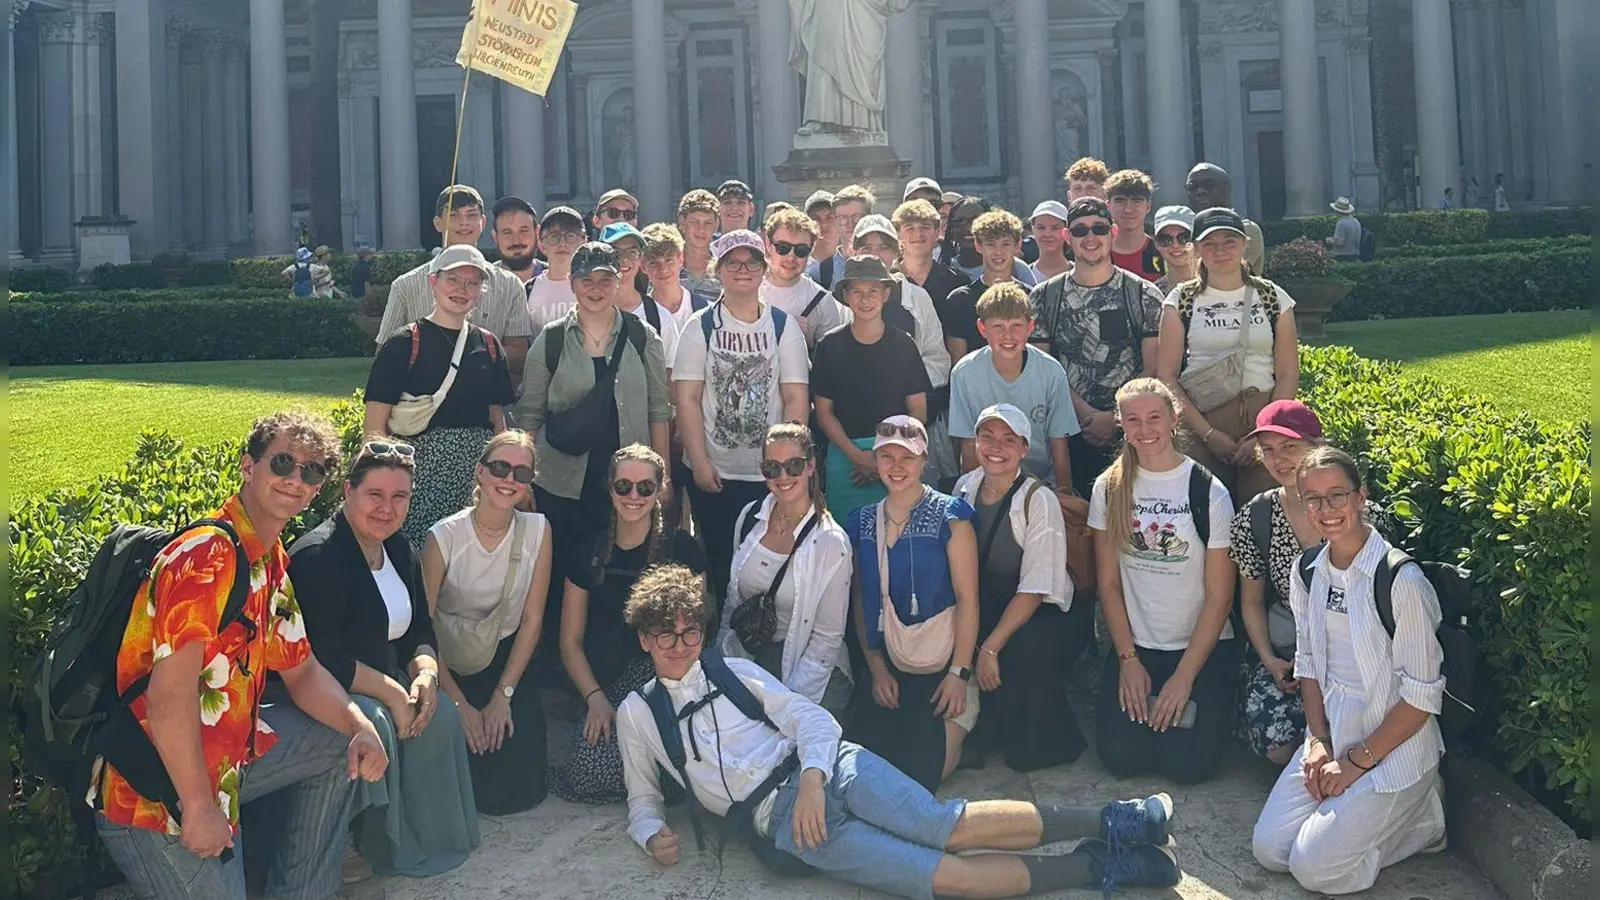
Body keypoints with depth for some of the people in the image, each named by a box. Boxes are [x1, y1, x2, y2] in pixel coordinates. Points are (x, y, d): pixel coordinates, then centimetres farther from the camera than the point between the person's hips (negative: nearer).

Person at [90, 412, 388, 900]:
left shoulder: (273, 563, 7)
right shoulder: (208, 554, -24)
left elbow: (302, 671, 13)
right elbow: (169, 696, -30)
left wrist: (361, 728, -3)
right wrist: (200, 808, -25)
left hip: (228, 749, 10)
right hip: (155, 793, -9)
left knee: (341, 743, 15)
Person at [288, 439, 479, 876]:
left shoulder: (399, 551, 7)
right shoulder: (318, 556, -21)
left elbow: (419, 629, 9)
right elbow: (322, 658, -28)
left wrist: (426, 673, -13)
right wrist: (393, 692, -25)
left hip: (379, 680, 8)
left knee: (441, 712, -14)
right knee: (375, 721, -33)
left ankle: (431, 835, 1)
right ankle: (383, 850, -13)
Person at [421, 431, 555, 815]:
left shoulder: (538, 530, -8)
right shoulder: (444, 537, -16)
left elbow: (532, 620, -5)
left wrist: (503, 696, -9)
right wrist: (458, 703, -15)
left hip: (506, 661, 2)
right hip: (449, 665, -2)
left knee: (518, 787, -9)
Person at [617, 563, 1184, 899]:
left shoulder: (734, 671, 13)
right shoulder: (637, 713, 12)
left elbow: (809, 718, 5)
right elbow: (644, 799, 20)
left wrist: (812, 779, -14)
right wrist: (652, 835, -3)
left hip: (830, 770, 1)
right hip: (780, 822, -1)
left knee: (941, 825, -24)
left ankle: (1110, 822, -20)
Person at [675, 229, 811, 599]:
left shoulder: (784, 327, 3)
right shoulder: (700, 327, 2)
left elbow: (797, 398, -1)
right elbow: (687, 398, -2)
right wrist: (699, 463, -9)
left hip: (771, 475, 0)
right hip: (713, 473, 0)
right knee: (718, 567, 9)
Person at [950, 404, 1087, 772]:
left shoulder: (1038, 500, -17)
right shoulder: (965, 487, -1)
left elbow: (1034, 589, -20)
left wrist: (991, 647, -26)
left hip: (1040, 614, -5)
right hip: (983, 606, 5)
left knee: (1024, 648, -35)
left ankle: (1043, 741, -6)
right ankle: (982, 730, 5)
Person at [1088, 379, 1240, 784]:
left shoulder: (1208, 492, -8)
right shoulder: (1109, 488, 2)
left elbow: (1219, 596, -7)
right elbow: (1108, 582, 3)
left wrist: (1184, 676, -11)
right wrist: (1128, 659, -5)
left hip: (1203, 646, -2)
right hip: (1134, 645, 2)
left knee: (1187, 763, -16)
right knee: (1120, 755, -14)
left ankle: (1188, 704, 15)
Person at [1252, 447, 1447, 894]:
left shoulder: (1402, 580, -20)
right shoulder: (1307, 571, 2)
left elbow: (1422, 695, -16)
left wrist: (1358, 761, -13)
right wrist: (1318, 740, -1)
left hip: (1393, 744, -6)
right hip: (1332, 731, 7)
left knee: (1314, 868, -11)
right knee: (1269, 850, -1)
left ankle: (1420, 812, 10)